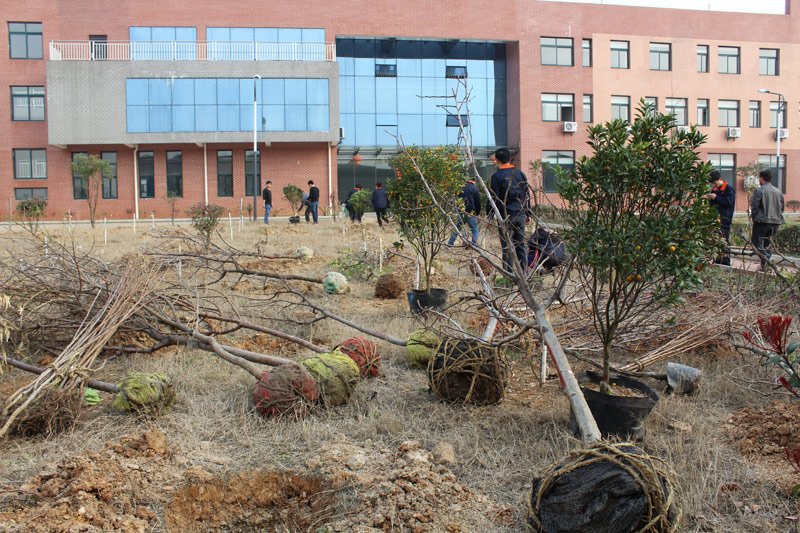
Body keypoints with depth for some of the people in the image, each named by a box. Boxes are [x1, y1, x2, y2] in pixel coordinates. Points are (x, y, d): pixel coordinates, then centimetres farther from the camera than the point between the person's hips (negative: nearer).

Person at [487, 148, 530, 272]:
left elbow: (493, 198, -8)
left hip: (505, 215, -5)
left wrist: (489, 215, 0)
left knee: (507, 246, -1)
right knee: (521, 245, 11)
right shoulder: (520, 174, 9)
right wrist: (527, 213, 22)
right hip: (520, 214, 5)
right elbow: (527, 195, 15)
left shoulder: (497, 176, -7)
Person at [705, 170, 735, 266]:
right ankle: (717, 260, 17)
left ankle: (726, 261, -4)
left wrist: (716, 198, -16)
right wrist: (710, 198, 3)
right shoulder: (715, 189, 18)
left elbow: (729, 202, -14)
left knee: (725, 240, -7)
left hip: (724, 219, -7)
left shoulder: (729, 189, -4)